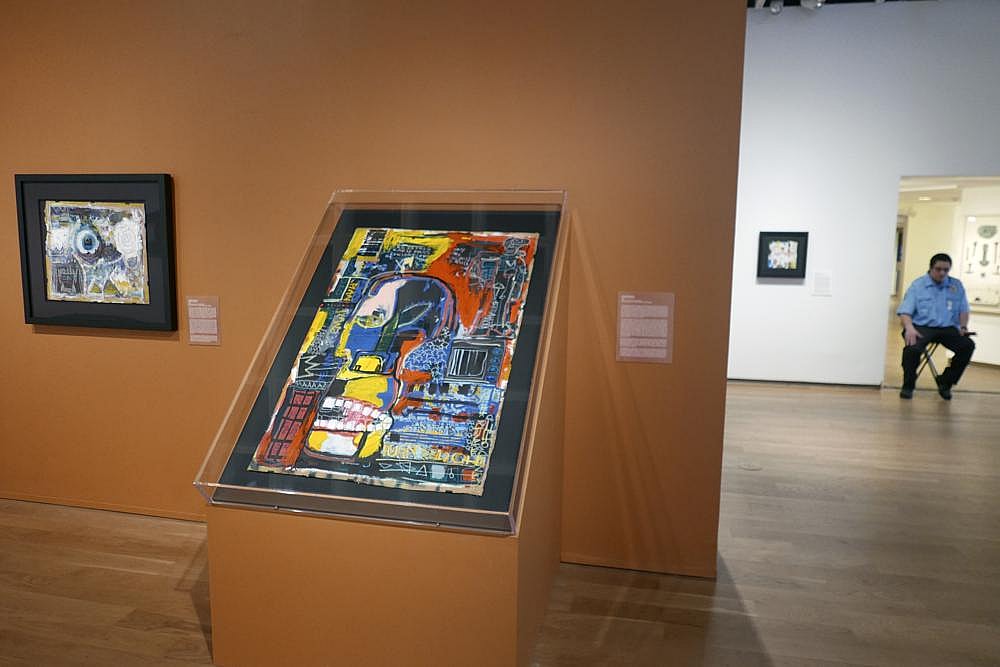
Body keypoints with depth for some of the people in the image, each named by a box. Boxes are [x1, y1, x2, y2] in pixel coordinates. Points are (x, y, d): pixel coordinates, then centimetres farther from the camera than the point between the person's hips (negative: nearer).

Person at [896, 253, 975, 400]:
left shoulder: (957, 285, 16)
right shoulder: (917, 285, 5)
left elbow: (963, 310, 16)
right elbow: (905, 311, -2)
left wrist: (963, 326, -4)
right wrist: (909, 328, -21)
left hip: (948, 328, 4)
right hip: (922, 327, -3)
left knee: (968, 345, -24)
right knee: (912, 348, -34)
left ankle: (945, 383, -3)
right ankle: (908, 386, -11)